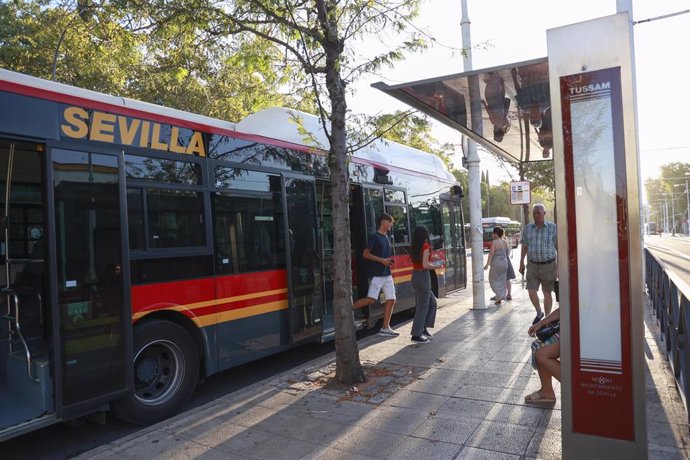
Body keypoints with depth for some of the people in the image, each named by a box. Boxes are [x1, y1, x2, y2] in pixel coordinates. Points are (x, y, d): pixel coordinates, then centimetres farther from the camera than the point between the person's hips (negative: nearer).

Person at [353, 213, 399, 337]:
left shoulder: (387, 238, 16)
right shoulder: (374, 236, -7)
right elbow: (365, 254, -12)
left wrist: (390, 260, 6)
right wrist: (382, 260, -16)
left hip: (387, 274, 8)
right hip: (376, 274, -8)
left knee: (391, 300, 3)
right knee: (371, 299, -15)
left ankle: (385, 328, 9)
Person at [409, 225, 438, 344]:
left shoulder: (413, 247, 9)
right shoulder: (425, 246, -13)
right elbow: (425, 265, -20)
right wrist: (436, 266, -4)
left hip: (415, 276, 8)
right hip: (423, 276, -8)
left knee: (432, 303, 20)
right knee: (422, 306, -1)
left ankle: (423, 328, 19)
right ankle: (416, 335, 2)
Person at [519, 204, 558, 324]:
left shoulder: (552, 227, -4)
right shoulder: (527, 228, 5)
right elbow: (524, 246, 11)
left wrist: (558, 265, -8)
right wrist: (521, 263, 9)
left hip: (548, 265, -2)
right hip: (532, 266, 2)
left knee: (547, 293, 7)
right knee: (531, 291, -6)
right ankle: (539, 313, 19)